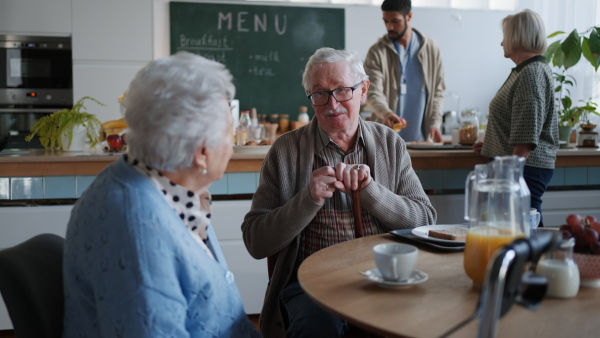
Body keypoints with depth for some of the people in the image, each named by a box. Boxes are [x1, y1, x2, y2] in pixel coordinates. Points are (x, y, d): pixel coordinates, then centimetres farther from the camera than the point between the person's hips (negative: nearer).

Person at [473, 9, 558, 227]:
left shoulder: (532, 73, -15)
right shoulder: (525, 71, 17)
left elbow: (527, 136, -21)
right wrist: (493, 145, 27)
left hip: (526, 168, -10)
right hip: (519, 165, 10)